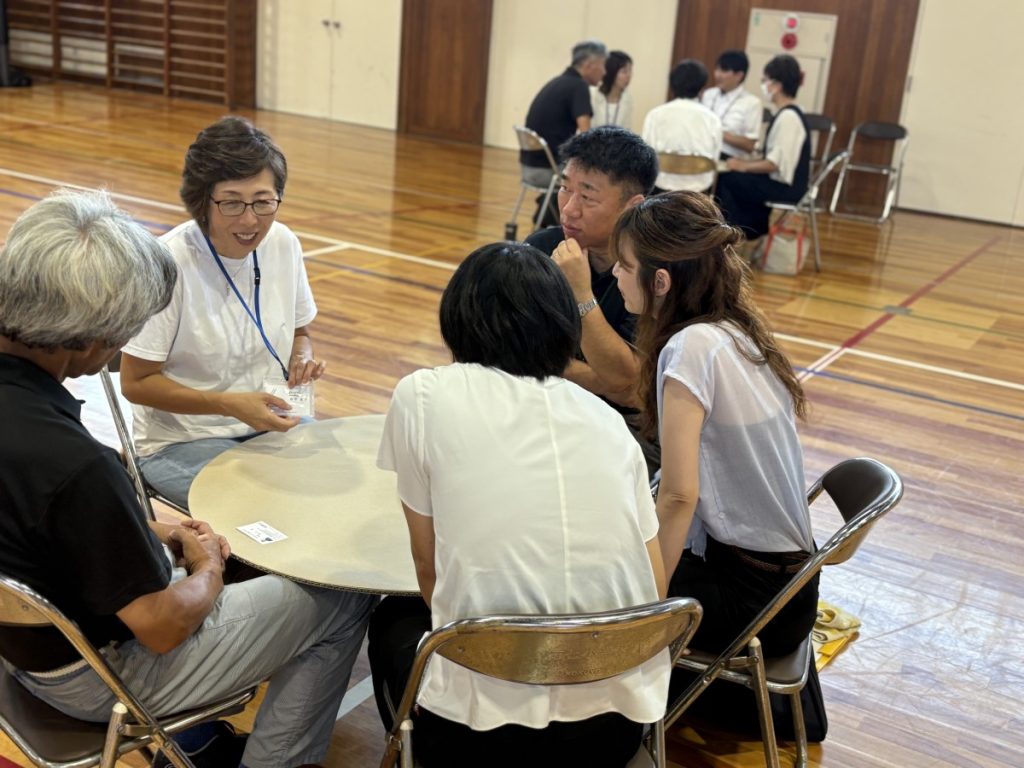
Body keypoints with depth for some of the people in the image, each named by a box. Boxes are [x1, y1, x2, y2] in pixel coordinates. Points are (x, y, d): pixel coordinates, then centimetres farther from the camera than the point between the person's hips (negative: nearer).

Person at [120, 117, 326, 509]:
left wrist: (302, 360, -9)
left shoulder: (283, 244, -3)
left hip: (270, 423, 6)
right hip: (181, 441, -5)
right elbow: (135, 382, -14)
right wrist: (231, 404, -23)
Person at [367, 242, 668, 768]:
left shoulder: (423, 395, -4)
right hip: (620, 724, 4)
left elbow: (430, 571, 2)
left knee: (394, 619, 29)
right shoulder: (607, 419, 6)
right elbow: (655, 592, 8)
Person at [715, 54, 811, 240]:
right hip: (779, 180, 9)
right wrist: (745, 164, 4)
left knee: (723, 180, -7)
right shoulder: (786, 113, 10)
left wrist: (743, 166, -11)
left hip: (785, 186, -9)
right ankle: (751, 228, 15)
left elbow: (776, 163, -23)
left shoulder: (788, 116, -19)